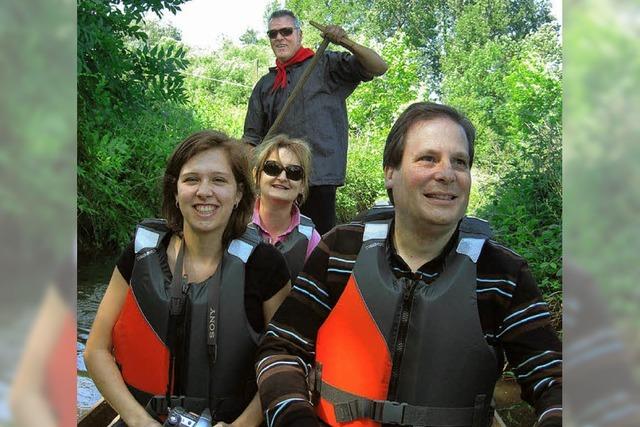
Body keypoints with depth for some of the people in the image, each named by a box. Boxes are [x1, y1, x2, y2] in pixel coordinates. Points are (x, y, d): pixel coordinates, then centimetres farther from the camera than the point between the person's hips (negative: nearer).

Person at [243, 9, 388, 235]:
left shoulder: (325, 65, 7)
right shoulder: (264, 85, 20)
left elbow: (379, 67, 0)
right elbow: (252, 137, 20)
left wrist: (347, 43, -15)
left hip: (318, 175, -5)